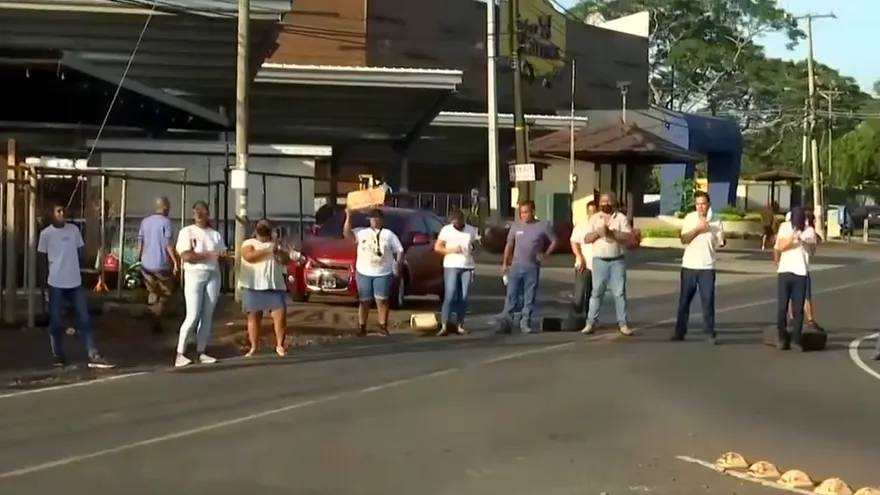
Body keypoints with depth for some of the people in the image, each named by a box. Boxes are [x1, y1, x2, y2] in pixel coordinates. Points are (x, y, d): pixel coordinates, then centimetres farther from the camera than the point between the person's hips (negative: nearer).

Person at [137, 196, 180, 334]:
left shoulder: (145, 221, 7)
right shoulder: (165, 222, -11)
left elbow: (140, 242, 11)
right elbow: (169, 245, -14)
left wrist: (139, 258, 21)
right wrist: (176, 262, -9)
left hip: (146, 264, 6)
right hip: (162, 264, -6)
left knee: (152, 293, 17)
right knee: (165, 293, 6)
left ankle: (154, 320, 16)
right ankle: (156, 321, -6)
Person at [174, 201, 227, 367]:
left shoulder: (215, 234, 15)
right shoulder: (187, 232, -1)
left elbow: (223, 255, 12)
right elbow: (186, 256, -13)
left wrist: (223, 256, -12)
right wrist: (209, 255, -19)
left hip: (213, 275, 5)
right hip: (194, 275, -5)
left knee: (207, 316, 3)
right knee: (193, 316, -11)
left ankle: (201, 352, 8)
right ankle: (180, 354, -8)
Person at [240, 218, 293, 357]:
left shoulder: (276, 245, 18)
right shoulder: (248, 243, 7)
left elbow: (286, 260, 5)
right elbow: (249, 256, -13)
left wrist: (277, 251, -13)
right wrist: (268, 250, -14)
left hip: (274, 286, 2)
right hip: (253, 287, -2)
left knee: (280, 315, -8)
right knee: (254, 317, 2)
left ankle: (280, 345, 2)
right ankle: (254, 347, 8)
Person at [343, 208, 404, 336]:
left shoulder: (389, 234, 9)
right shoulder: (362, 233, 9)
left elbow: (399, 251, 7)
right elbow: (347, 234, -4)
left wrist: (399, 267, -4)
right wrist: (348, 217, -10)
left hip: (383, 274, -1)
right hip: (364, 273, 1)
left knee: (382, 300, -3)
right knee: (364, 301, 4)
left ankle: (383, 326, 5)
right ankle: (361, 327, 10)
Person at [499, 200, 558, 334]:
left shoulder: (543, 227, -2)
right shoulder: (516, 226, 4)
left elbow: (554, 241, 9)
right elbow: (509, 245, 9)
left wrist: (545, 254, -3)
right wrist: (505, 263, 6)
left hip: (533, 267, -1)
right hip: (516, 266, 1)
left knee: (529, 297, 4)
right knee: (511, 295, -3)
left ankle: (525, 324, 11)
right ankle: (506, 324, -3)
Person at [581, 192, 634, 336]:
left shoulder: (621, 218, 3)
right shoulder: (594, 219, 8)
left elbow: (629, 238, -8)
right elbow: (586, 239, 2)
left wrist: (612, 233, -19)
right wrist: (598, 232, -15)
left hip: (617, 261, -1)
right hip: (599, 261, 1)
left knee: (620, 293, 0)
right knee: (596, 292, 2)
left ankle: (623, 324, 5)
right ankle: (590, 323, 4)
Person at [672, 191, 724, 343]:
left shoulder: (715, 222, 0)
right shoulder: (689, 218, 0)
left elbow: (719, 244, 5)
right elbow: (684, 239, -9)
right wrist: (698, 228, -17)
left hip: (707, 267, -1)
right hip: (689, 266, 1)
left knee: (708, 301, -1)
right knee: (684, 300, 7)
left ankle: (710, 334, 5)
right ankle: (679, 332, 16)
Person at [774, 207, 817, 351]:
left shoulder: (809, 231, 1)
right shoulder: (784, 227, 3)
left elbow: (812, 251, -10)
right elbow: (779, 247, -7)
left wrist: (803, 240, -27)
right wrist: (791, 239, -24)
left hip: (801, 273, 0)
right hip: (784, 271, 0)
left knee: (798, 308, -2)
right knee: (782, 306, 0)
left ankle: (796, 338, 2)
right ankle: (781, 337, 9)